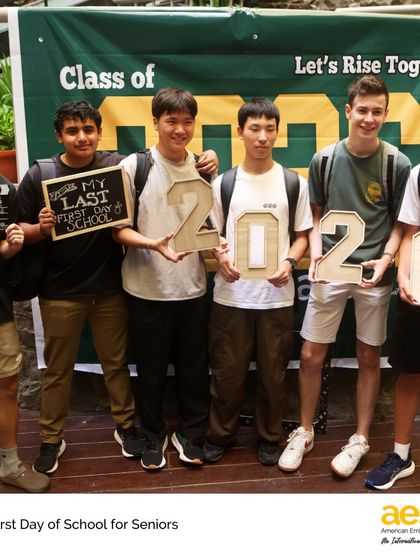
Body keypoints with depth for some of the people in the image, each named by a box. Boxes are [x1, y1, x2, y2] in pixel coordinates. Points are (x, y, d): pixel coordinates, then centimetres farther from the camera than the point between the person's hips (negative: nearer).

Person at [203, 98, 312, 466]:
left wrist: (289, 263, -13)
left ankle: (270, 437, 31)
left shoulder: (295, 184, 2)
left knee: (273, 371, 10)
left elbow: (303, 235, 7)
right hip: (230, 294, 0)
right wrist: (221, 259, -13)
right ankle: (221, 434, 30)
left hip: (277, 295, 0)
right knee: (227, 371, 10)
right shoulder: (223, 184, 3)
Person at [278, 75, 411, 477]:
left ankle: (360, 440, 27)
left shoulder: (397, 165, -4)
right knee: (311, 355, 4)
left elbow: (400, 223, 1)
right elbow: (316, 215, 7)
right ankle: (304, 432, 25)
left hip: (374, 274, -1)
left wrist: (385, 259, -15)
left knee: (369, 357, 10)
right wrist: (315, 254, -8)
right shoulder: (324, 160, -1)